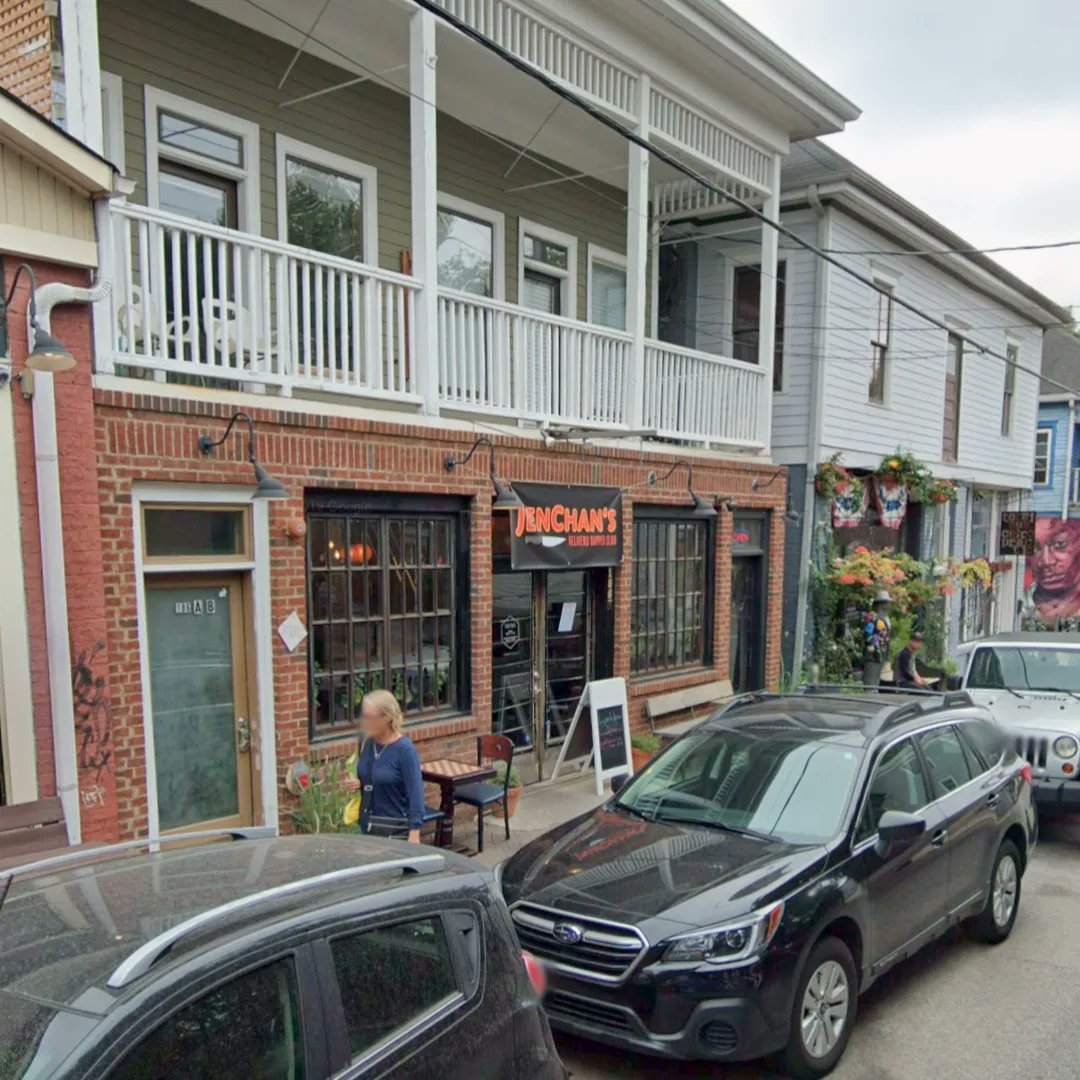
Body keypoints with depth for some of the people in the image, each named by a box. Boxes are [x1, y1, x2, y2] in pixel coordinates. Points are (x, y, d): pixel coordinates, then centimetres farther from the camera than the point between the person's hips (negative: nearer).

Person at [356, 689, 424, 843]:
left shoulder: (404, 749, -18)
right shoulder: (366, 744, 1)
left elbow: (415, 794, -19)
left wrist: (414, 834, -24)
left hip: (396, 831, -6)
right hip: (367, 827, 7)